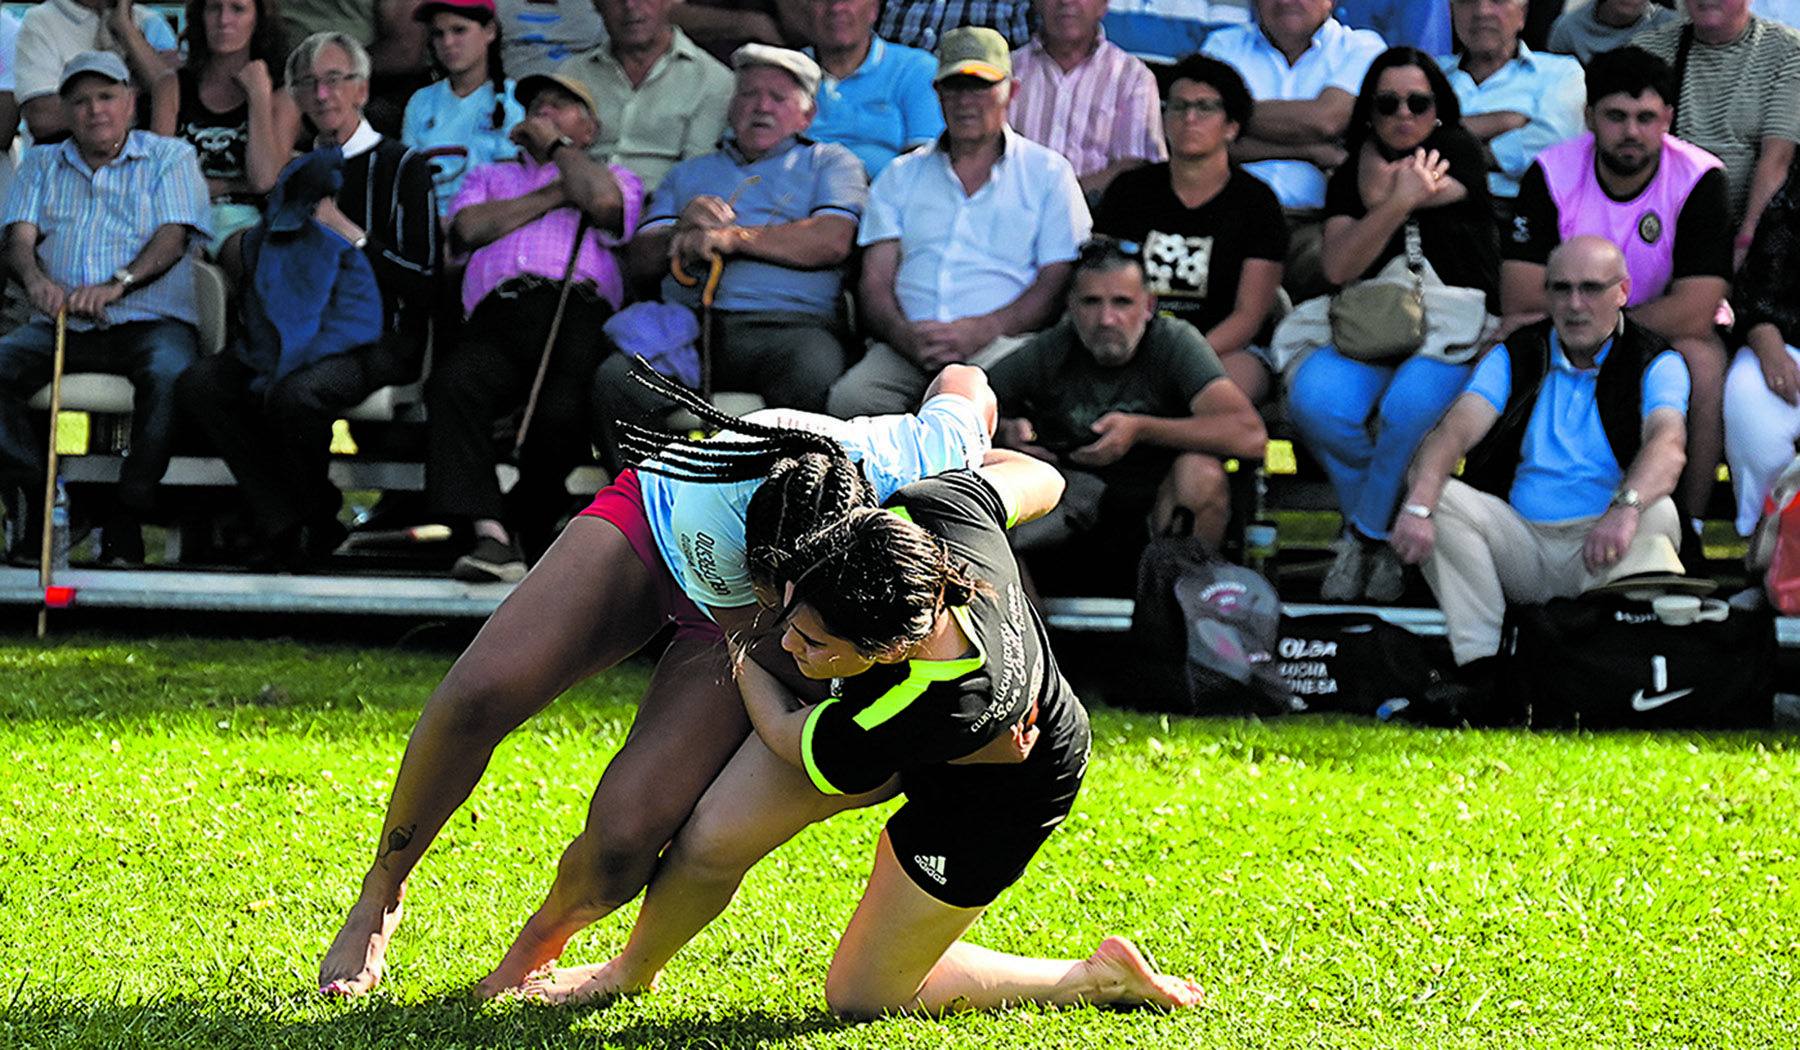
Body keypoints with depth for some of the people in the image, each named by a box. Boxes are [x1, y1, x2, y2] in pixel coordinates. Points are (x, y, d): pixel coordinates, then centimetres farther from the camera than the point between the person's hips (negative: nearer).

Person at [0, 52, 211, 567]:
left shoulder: (170, 158, 10)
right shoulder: (42, 165, 20)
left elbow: (172, 238, -5)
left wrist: (118, 284, -25)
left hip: (147, 324, -3)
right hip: (59, 327, 3)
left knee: (169, 372, -37)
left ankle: (125, 524, -30)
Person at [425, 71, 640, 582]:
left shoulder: (617, 176, 30)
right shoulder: (490, 176, 39)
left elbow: (603, 201, 2)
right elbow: (469, 227, 15)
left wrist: (555, 145, 17)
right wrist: (556, 195, 14)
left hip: (577, 310, -2)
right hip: (497, 316, 2)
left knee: (564, 409, -36)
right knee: (450, 383, -34)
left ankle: (528, 533, -16)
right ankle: (491, 536, -42)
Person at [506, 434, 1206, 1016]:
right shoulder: (944, 508, -37)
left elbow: (786, 735, -23)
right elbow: (1042, 482, -12)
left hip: (991, 800, -6)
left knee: (860, 997, 6)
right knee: (714, 837, -6)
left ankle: (1102, 978, 19)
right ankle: (631, 971, 26)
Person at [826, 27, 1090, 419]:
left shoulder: (1048, 172, 15)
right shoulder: (901, 176, 24)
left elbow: (1059, 284, 4)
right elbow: (875, 282, 13)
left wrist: (979, 330, -14)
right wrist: (906, 336, -12)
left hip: (1003, 342, -2)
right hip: (908, 347, 2)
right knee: (849, 398, -32)